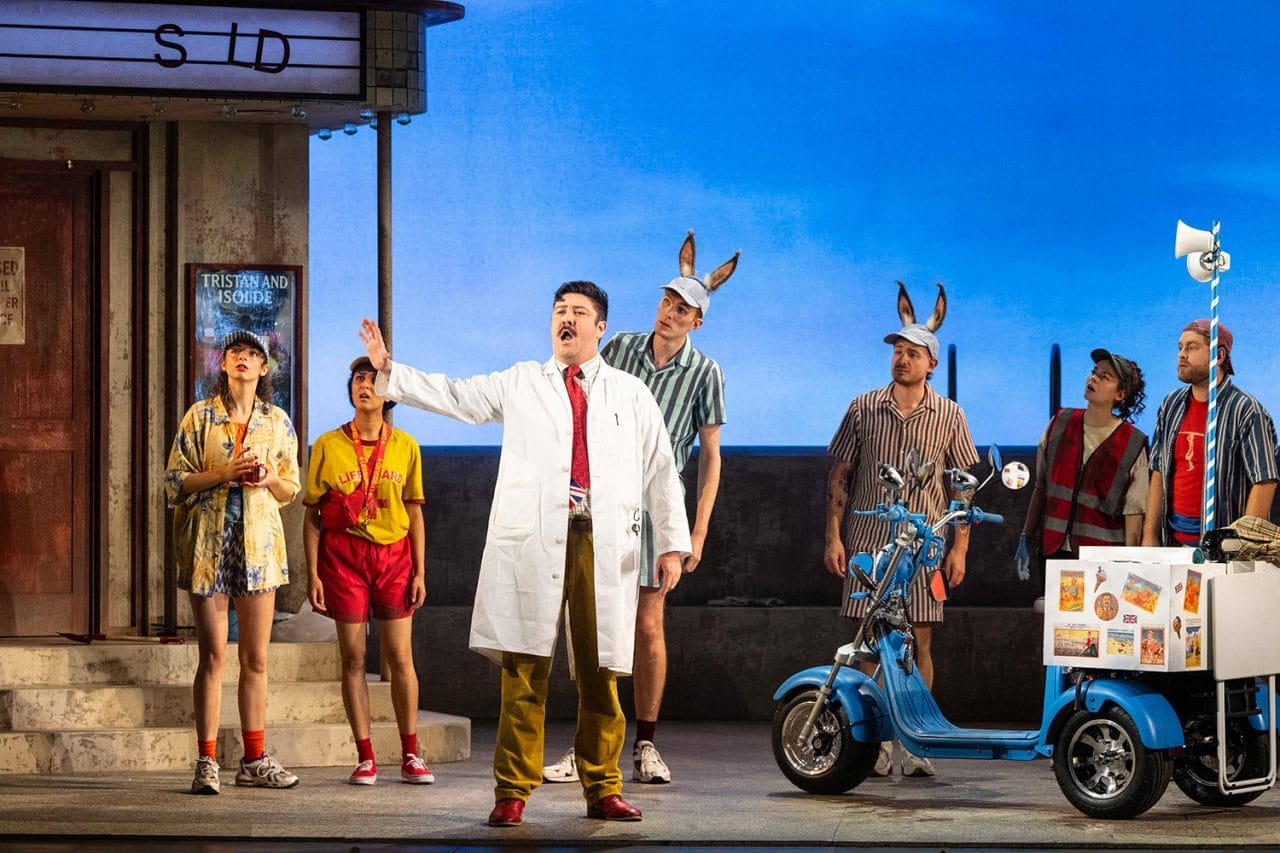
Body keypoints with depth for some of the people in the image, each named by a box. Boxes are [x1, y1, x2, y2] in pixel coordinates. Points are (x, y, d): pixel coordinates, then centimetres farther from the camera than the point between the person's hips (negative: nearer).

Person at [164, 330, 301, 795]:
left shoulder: (277, 422, 10)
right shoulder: (200, 416, 2)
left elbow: (291, 489, 14)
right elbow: (174, 482, -1)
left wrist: (268, 478, -7)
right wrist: (222, 473, -14)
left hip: (259, 545, 3)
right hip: (209, 543, -3)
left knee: (256, 659, 5)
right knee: (213, 656, -4)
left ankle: (254, 760, 11)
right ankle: (207, 761, 0)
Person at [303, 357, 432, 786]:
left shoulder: (405, 446, 5)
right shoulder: (328, 446, 1)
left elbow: (415, 512, 8)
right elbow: (312, 514, 3)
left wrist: (420, 572, 3)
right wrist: (313, 574, -3)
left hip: (394, 556, 1)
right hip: (343, 555, -1)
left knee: (401, 657, 0)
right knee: (353, 658, 1)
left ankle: (410, 756, 8)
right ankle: (365, 757, 6)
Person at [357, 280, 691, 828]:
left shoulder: (630, 393, 16)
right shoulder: (521, 383, 16)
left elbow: (661, 471, 15)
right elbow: (453, 396, 11)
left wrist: (673, 544, 8)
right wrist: (388, 370, 1)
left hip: (605, 543, 1)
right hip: (532, 539, -1)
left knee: (600, 672, 2)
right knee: (524, 670, -4)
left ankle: (603, 790, 11)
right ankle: (512, 793, -1)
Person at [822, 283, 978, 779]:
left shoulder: (949, 416, 5)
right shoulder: (863, 409, 6)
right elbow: (838, 475, 8)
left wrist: (959, 548, 1)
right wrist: (833, 537, 1)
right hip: (867, 542, 0)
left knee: (919, 642, -1)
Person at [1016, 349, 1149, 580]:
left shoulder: (1132, 445, -4)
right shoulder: (1060, 424, 8)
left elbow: (1133, 513, -5)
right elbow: (1041, 486, 12)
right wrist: (1025, 540, 8)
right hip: (1054, 550, 4)